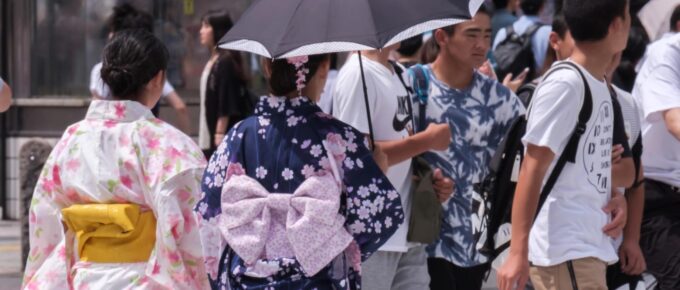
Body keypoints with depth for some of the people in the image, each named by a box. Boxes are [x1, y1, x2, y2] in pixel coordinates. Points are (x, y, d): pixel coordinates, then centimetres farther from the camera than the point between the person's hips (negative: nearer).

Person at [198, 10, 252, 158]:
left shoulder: (225, 63, -13)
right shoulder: (212, 63, 13)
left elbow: (226, 104, -18)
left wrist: (220, 134, -20)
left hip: (222, 137, -9)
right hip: (209, 138, 9)